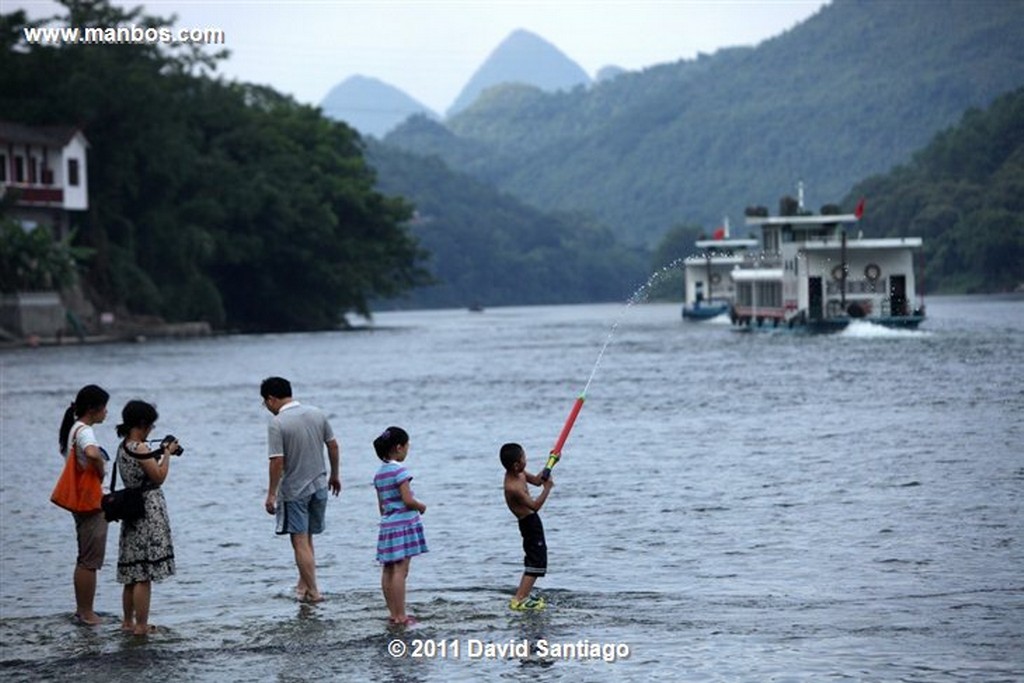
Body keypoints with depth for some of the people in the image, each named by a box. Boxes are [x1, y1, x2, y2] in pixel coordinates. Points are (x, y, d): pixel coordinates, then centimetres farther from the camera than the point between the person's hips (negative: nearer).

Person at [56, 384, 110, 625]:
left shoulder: (72, 429, 11)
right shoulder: (84, 431, -18)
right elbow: (92, 453, -40)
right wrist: (100, 472, -20)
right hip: (91, 502, -10)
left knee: (84, 559, 17)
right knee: (90, 561, -3)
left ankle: (81, 609, 24)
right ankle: (87, 613, 1)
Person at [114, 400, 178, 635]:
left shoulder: (123, 447, 11)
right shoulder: (140, 448, -17)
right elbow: (159, 477, -14)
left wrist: (160, 453, 11)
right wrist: (167, 453, -3)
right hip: (148, 512, -9)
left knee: (132, 574, 15)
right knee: (144, 575, -6)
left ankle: (128, 621, 20)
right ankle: (141, 625, -5)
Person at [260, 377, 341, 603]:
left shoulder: (277, 424, -17)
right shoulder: (317, 414, 1)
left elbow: (277, 461, -19)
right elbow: (333, 446, 7)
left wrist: (271, 494, -12)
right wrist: (335, 475, 20)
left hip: (293, 491, -6)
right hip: (319, 486, 6)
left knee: (300, 542, 0)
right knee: (307, 539, 18)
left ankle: (312, 591, -1)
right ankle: (303, 585, 25)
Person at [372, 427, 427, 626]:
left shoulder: (379, 474, 11)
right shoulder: (399, 471, -13)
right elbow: (408, 500, -18)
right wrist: (421, 507, 0)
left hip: (387, 525, 8)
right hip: (403, 525, -8)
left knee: (388, 570, 7)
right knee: (400, 570, -8)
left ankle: (393, 613, 12)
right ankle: (400, 616, -8)